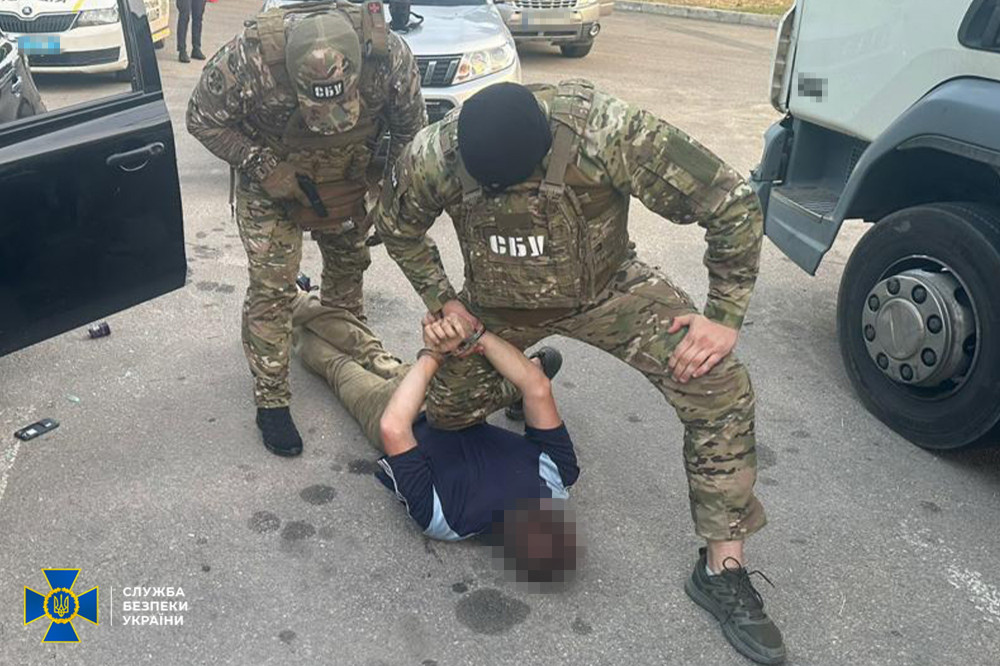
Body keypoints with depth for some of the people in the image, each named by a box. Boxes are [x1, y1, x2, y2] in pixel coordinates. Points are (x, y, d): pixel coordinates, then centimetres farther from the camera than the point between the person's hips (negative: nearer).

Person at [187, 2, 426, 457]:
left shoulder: (391, 57, -33)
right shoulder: (249, 56, -38)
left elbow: (410, 128, -11)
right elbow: (202, 119, -19)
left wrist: (380, 182, -12)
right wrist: (262, 169, -27)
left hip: (347, 182, 3)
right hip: (270, 180, -2)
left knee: (349, 265, 18)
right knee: (271, 287, -6)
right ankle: (271, 400, 9)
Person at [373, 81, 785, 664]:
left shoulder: (611, 135, -37)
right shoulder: (433, 158, -28)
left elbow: (733, 206, -27)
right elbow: (397, 228, -3)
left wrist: (725, 318, -24)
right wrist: (443, 300, -6)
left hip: (604, 289, -2)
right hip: (498, 306, 3)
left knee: (719, 386, -20)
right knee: (447, 412, 9)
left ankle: (723, 569, -4)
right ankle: (513, 379, 48)